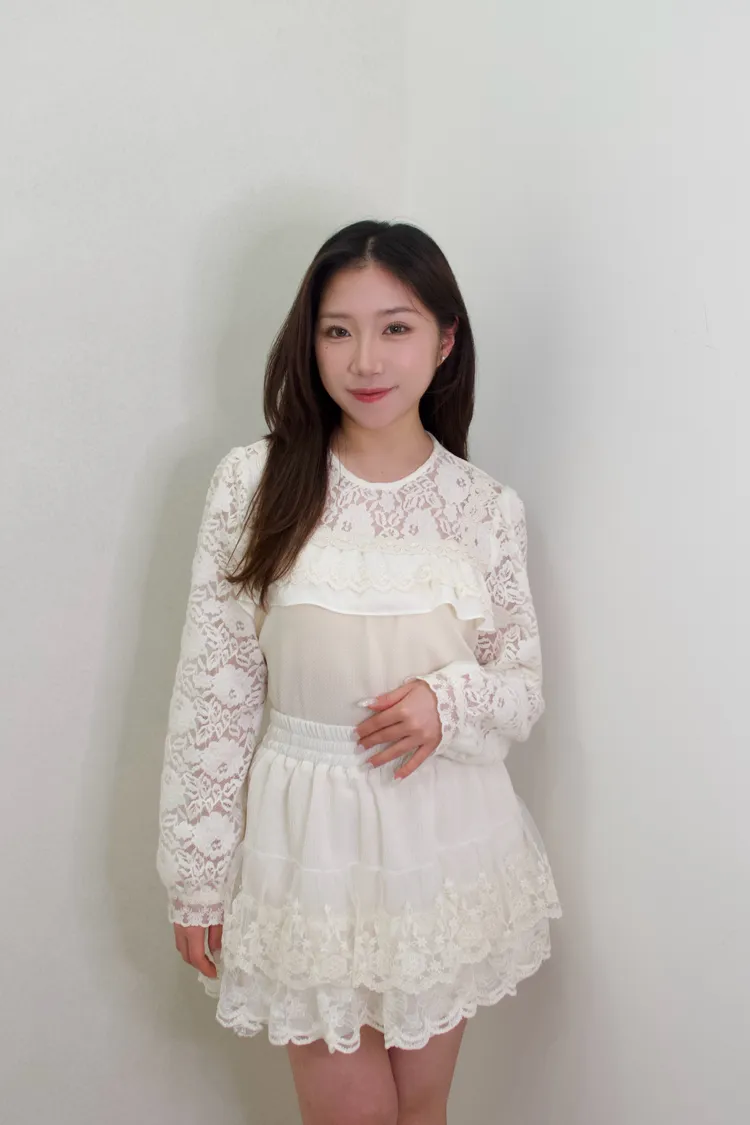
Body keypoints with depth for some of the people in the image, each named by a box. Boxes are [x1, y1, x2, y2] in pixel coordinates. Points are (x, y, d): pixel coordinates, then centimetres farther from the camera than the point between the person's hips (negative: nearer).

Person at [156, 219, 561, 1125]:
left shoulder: (487, 508, -4)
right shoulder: (253, 484, -9)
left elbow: (524, 689, 5)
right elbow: (212, 692, -5)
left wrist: (450, 702, -18)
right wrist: (198, 876, -2)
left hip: (448, 839, 2)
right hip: (311, 833, -1)